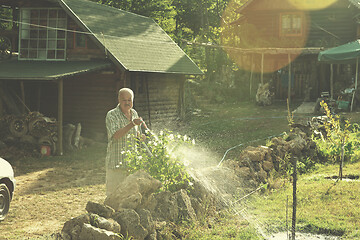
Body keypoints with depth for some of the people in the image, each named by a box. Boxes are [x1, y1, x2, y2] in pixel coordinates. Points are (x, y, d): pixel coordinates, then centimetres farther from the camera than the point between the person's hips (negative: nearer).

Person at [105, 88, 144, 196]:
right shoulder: (111, 115, -9)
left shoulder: (134, 113, 11)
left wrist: (139, 135, 0)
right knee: (113, 192, -4)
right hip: (116, 162, -6)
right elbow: (116, 135, -24)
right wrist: (132, 124, -33)